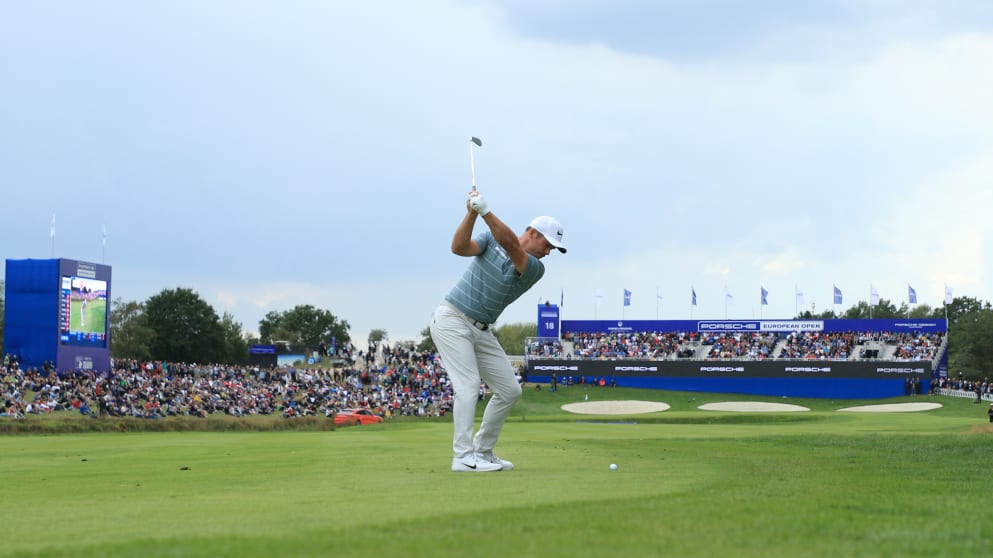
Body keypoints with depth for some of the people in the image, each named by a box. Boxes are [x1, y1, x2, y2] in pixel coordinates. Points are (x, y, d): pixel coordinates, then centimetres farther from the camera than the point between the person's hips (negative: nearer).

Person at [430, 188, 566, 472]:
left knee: (509, 390, 3)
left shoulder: (536, 269, -4)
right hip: (452, 320, -5)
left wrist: (485, 210, -36)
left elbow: (510, 244, -23)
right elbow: (459, 247, -19)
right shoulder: (491, 238, -3)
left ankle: (482, 451, 14)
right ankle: (464, 457, -19)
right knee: (468, 385, -18)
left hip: (481, 331, 5)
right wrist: (471, 213, -32)